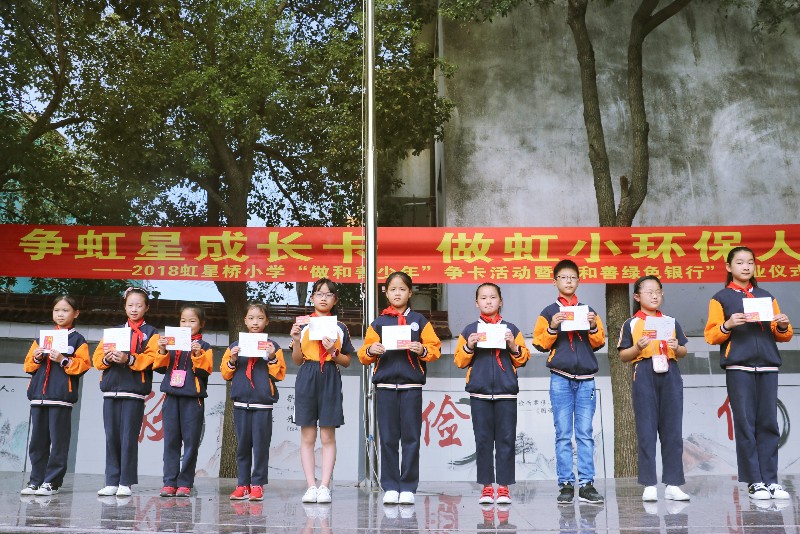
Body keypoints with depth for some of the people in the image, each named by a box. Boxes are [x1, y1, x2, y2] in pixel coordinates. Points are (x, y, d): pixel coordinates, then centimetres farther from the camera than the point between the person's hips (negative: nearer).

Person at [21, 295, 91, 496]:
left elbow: (83, 365, -6)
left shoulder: (78, 340, 4)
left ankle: (52, 482, 0)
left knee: (58, 441, -5)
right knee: (37, 441, 8)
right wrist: (36, 358, -3)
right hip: (38, 396, 5)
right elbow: (28, 365, 17)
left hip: (61, 398, -5)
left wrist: (63, 360, -17)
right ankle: (36, 480, 15)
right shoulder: (41, 338, 19)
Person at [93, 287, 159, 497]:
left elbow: (151, 358, -9)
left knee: (129, 438, -5)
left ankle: (126, 483, 0)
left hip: (134, 391, -4)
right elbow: (97, 357, 12)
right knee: (111, 437, 6)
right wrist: (106, 358, -10)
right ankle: (111, 482, 12)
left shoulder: (150, 333, 7)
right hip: (111, 390, 4)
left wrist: (129, 359, -23)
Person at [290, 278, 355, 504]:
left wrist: (333, 352, -9)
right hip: (307, 378, 0)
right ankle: (311, 486, 5)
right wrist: (296, 341, -8)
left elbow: (347, 362, 10)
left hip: (330, 380, 0)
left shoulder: (340, 328, 8)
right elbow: (297, 360, 9)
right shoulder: (303, 325, 8)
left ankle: (324, 486, 2)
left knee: (328, 437, -1)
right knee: (307, 437, 1)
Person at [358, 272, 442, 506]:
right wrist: (370, 350, -11)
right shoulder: (378, 322, 11)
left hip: (411, 385, -1)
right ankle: (390, 487, 10)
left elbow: (435, 348, 5)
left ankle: (408, 487, 6)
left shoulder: (419, 320, 9)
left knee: (411, 438, 0)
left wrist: (423, 350, -14)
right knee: (388, 438, 2)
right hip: (385, 385, 1)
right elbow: (364, 354, 10)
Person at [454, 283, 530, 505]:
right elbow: (460, 361, 8)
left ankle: (503, 486, 5)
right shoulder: (469, 330, 9)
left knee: (506, 439, -1)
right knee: (483, 439, 1)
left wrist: (514, 347, -10)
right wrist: (468, 347, -9)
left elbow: (523, 359, 8)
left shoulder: (511, 329, 9)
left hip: (506, 392, 0)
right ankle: (486, 486, 8)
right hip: (479, 393, 0)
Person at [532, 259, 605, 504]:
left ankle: (587, 484, 2)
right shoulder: (549, 312, 8)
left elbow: (599, 343, 11)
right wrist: (552, 327, -12)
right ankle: (566, 485, 1)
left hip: (586, 379, 2)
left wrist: (593, 327, -8)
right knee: (563, 434, -1)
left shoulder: (588, 311, 14)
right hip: (560, 378, -1)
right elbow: (540, 344, 4)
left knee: (585, 434, -1)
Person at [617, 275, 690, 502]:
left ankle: (673, 484, 5)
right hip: (644, 375, -2)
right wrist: (638, 347, -12)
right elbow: (623, 355, 5)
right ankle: (649, 485, 1)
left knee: (672, 430, 1)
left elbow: (683, 352, 17)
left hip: (670, 375, 3)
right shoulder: (631, 324, 8)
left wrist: (677, 348, -4)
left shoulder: (671, 322, 16)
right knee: (646, 431, -2)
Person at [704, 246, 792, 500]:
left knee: (768, 424, 0)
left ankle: (771, 480, 4)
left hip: (768, 367, 3)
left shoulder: (767, 297, 19)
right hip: (738, 367, -3)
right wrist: (727, 325, -17)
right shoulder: (721, 298, 8)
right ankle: (754, 482, -1)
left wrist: (783, 326, -3)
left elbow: (782, 336, 19)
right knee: (745, 424, -4)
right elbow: (711, 335, 1)